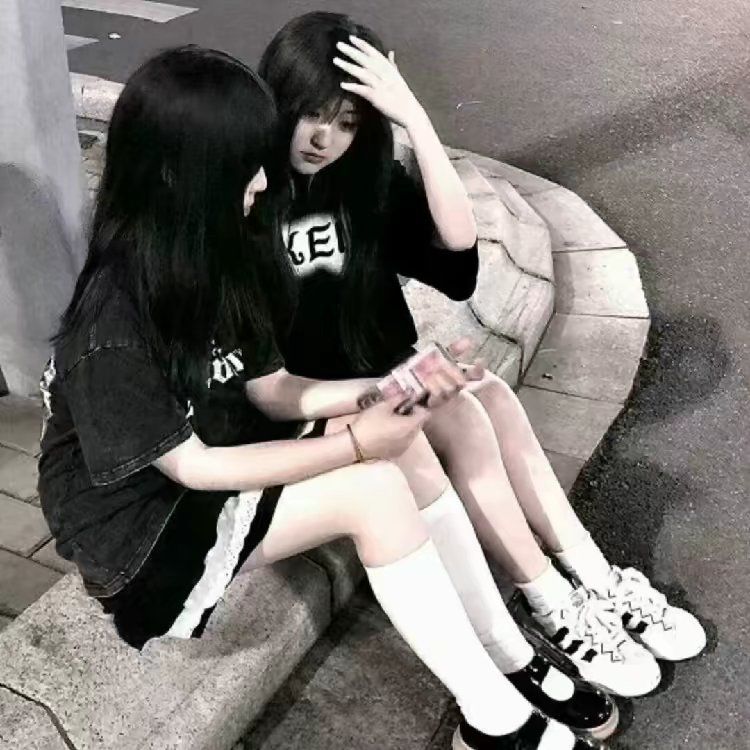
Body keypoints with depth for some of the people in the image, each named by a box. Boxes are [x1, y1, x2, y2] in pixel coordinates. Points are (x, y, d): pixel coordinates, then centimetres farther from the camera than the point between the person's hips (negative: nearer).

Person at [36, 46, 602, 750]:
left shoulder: (209, 258, -3)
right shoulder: (111, 328, -28)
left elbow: (270, 390, -1)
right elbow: (190, 467, -23)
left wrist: (393, 389, -16)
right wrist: (355, 444, -23)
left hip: (211, 467, 8)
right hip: (140, 532, -7)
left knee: (412, 449, -12)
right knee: (372, 489, -25)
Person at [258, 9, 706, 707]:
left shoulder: (365, 175, 3)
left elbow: (458, 239, -15)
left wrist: (413, 116, -21)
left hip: (381, 369, 5)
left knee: (491, 398, -20)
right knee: (462, 422, -24)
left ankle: (598, 581, -12)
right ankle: (558, 609, -13)